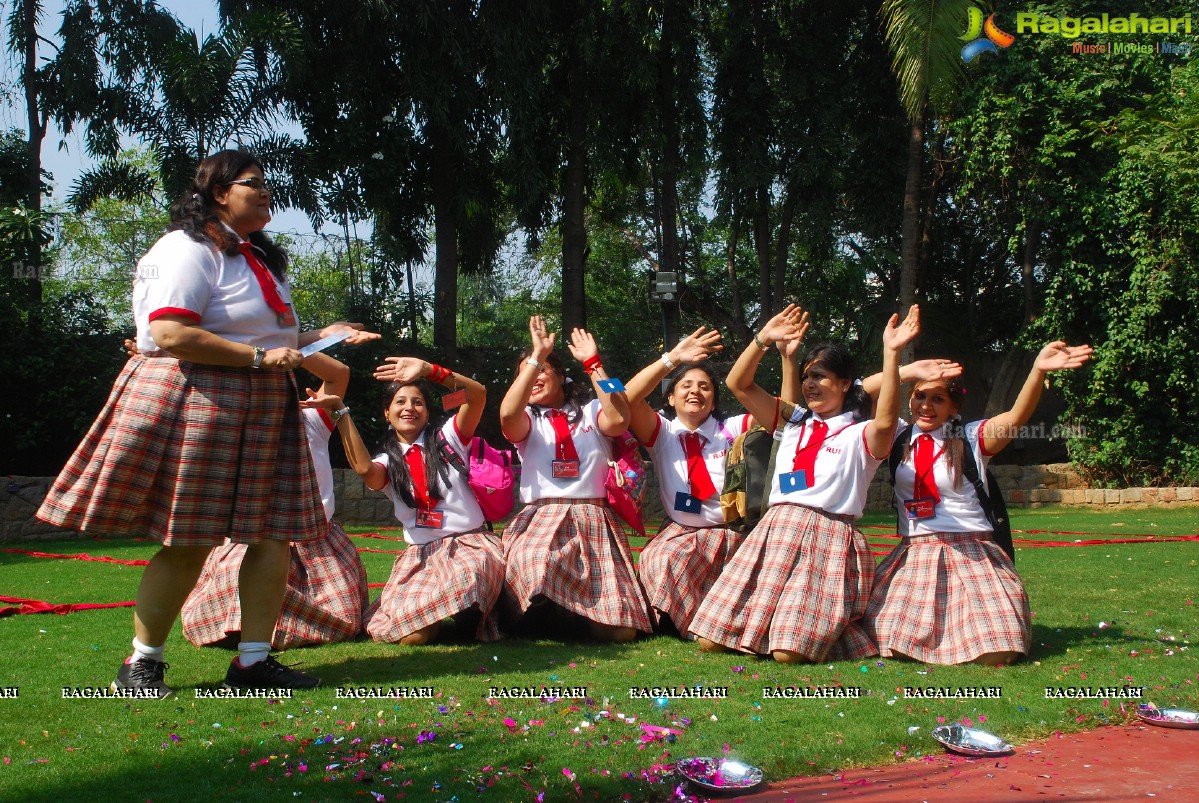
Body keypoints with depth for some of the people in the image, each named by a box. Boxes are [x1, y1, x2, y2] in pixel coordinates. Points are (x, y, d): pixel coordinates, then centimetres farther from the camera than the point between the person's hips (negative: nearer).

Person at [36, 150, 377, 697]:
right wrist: (259, 357, -21)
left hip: (260, 414, 9)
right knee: (188, 543, -4)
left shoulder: (257, 257, 22)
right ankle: (140, 664, 11)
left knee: (275, 534, 1)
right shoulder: (189, 250, -10)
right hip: (195, 404, -9)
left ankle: (253, 660, 9)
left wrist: (321, 336, 14)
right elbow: (171, 334, -22)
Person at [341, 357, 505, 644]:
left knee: (465, 581, -40)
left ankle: (475, 617, -4)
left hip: (470, 543, -2)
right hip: (419, 554, 2)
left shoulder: (446, 437, 8)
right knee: (411, 635, -24)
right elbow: (364, 469, -14)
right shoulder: (388, 461, 12)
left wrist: (429, 370, -19)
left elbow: (478, 394, -9)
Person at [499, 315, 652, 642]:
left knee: (621, 631, -13)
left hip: (594, 523, 1)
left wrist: (593, 363, -6)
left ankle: (579, 614, 21)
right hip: (541, 520, 0)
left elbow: (618, 420, -9)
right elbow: (507, 414, -11)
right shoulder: (527, 421, 15)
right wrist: (537, 355, -10)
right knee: (532, 567, -37)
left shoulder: (591, 412, 16)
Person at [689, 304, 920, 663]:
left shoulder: (860, 435, 3)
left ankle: (830, 630, 12)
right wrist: (764, 338, 0)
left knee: (789, 652, -19)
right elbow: (738, 384, 12)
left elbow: (886, 420, -22)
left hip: (829, 537, -5)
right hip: (775, 533, 5)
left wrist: (891, 354, -28)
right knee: (711, 640, -2)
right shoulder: (794, 422, 18)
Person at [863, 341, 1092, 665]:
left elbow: (1016, 417, -16)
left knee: (996, 653, -16)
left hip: (970, 554, -2)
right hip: (913, 556, 2)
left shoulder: (969, 439, 0)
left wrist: (1038, 370, -33)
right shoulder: (900, 437, 8)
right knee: (891, 642, -12)